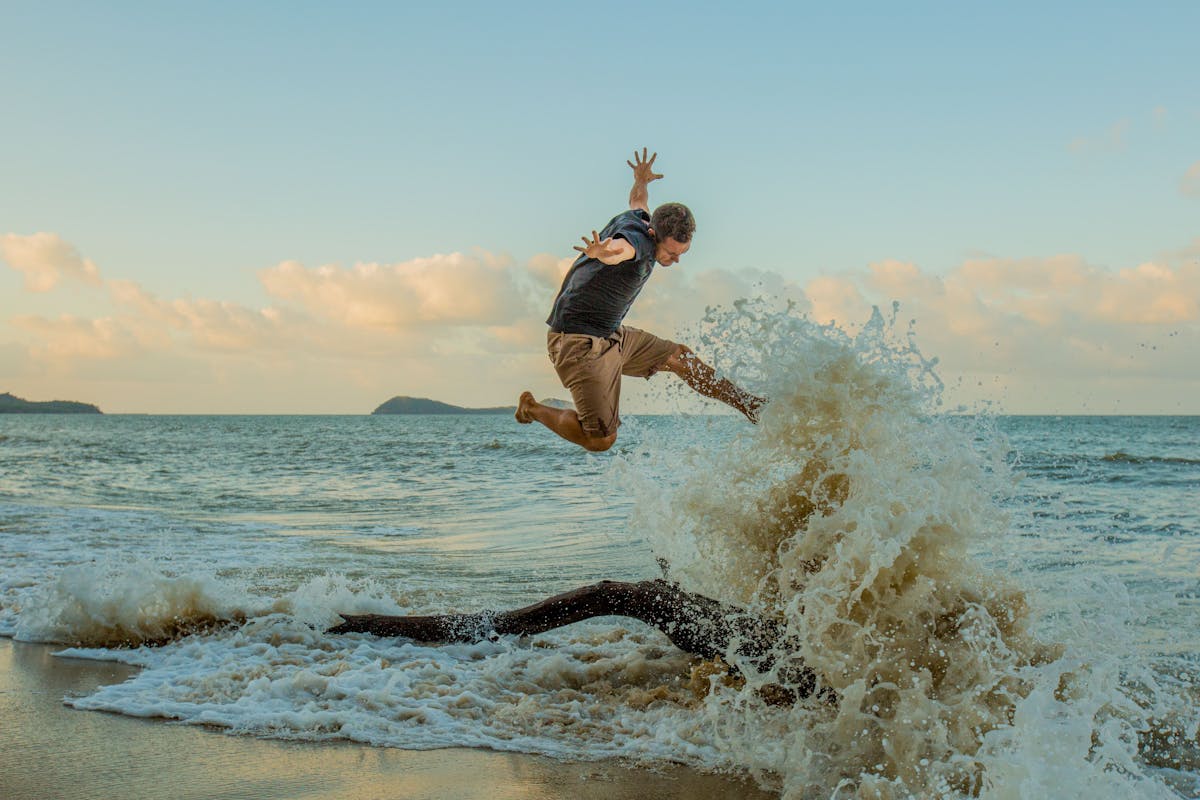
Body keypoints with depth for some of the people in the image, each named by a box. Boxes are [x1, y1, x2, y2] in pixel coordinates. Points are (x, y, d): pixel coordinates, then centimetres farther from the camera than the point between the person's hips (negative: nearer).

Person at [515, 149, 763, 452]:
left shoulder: (639, 219, 5)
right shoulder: (637, 238, -23)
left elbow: (638, 202, 31)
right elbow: (621, 247, -50)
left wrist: (641, 181, 53)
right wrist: (606, 253, -73)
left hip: (611, 336, 10)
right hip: (578, 341, -10)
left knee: (680, 357, 14)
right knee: (600, 439, -12)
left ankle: (747, 404, 28)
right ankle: (532, 408, 10)